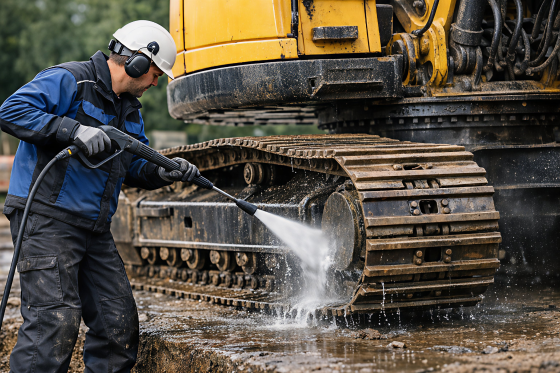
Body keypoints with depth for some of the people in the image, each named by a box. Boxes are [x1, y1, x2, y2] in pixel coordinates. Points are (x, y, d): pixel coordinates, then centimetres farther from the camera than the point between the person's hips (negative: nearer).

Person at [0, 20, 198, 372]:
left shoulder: (130, 109, 20)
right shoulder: (69, 80, -7)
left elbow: (135, 166, 24)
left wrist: (165, 172, 2)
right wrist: (75, 130, -26)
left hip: (95, 229, 9)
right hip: (47, 219, -8)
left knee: (120, 323, 6)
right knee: (55, 319, -17)